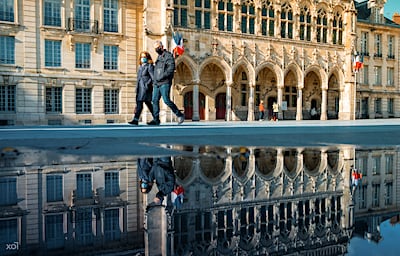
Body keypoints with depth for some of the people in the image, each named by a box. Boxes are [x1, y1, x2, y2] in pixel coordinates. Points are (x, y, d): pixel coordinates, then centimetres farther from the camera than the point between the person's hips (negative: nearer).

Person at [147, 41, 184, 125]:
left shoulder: (168, 55, -4)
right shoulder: (158, 57, 22)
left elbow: (171, 68, -16)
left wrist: (161, 77, -19)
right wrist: (154, 79, 15)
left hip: (165, 83, -8)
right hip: (156, 83, 8)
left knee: (166, 100, -12)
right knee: (155, 100, 1)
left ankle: (180, 115, 1)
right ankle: (156, 120, 3)